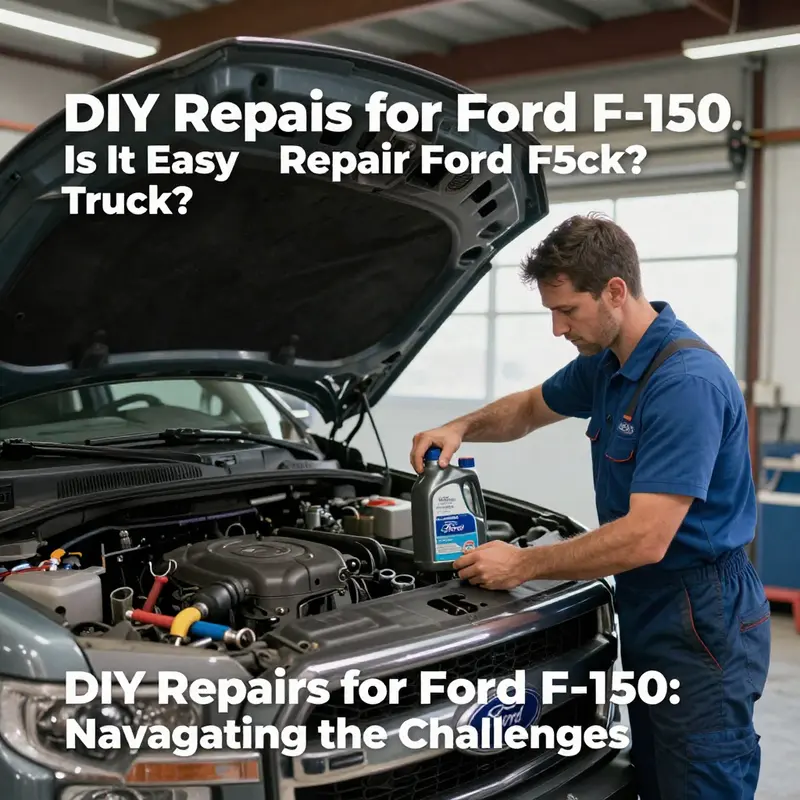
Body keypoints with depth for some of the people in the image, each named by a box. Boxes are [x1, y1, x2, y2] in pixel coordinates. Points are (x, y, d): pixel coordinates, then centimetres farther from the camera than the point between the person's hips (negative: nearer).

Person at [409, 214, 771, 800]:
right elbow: (533, 407, 24)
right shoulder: (605, 364, 5)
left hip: (703, 627, -9)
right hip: (647, 617, 9)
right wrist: (461, 428, 4)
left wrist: (523, 565, -18)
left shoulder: (686, 381, -25)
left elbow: (645, 538, -28)